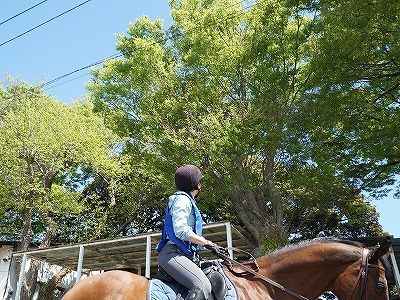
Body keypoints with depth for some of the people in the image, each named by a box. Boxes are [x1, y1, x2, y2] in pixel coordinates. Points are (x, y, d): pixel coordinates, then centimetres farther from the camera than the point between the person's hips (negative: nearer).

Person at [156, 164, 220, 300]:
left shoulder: (187, 200, 24)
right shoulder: (182, 199, -7)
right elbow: (180, 230, -18)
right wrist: (207, 243, -12)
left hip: (183, 253, 11)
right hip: (172, 253, -11)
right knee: (203, 286, -28)